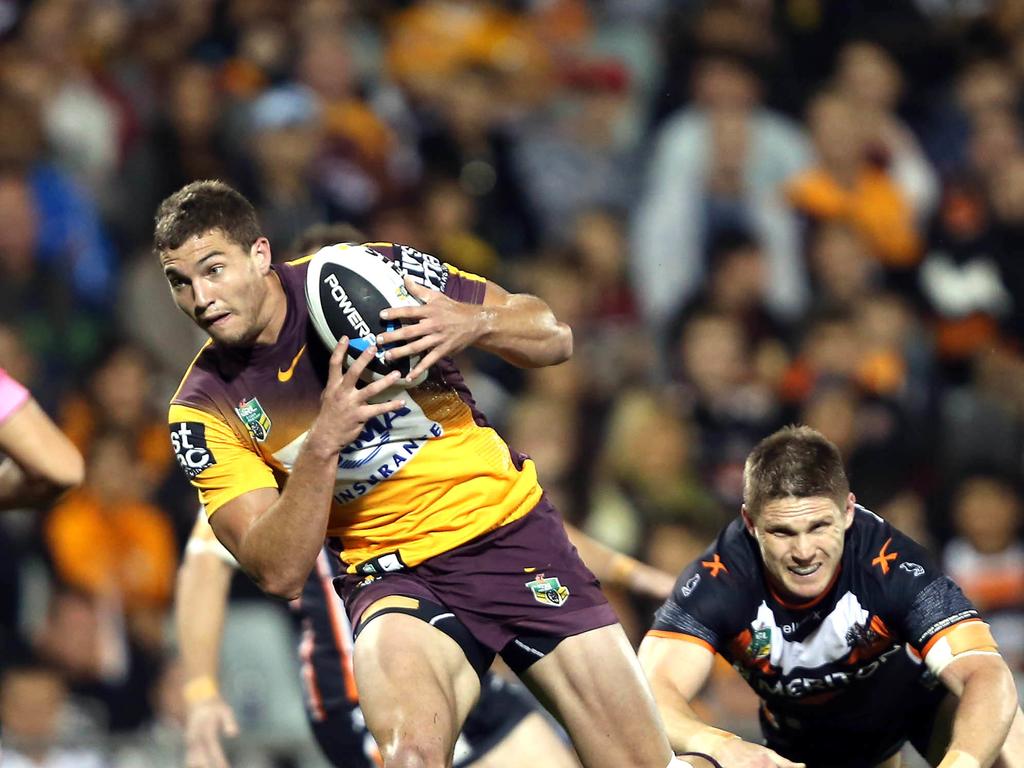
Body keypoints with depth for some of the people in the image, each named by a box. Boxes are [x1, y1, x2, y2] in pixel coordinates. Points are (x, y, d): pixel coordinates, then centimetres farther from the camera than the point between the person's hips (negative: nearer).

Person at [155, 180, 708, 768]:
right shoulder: (204, 410, -5)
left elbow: (556, 338, 1)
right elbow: (279, 572, -12)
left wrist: (474, 323, -21)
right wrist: (323, 444, -25)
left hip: (512, 527, 1)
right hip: (391, 575, -1)